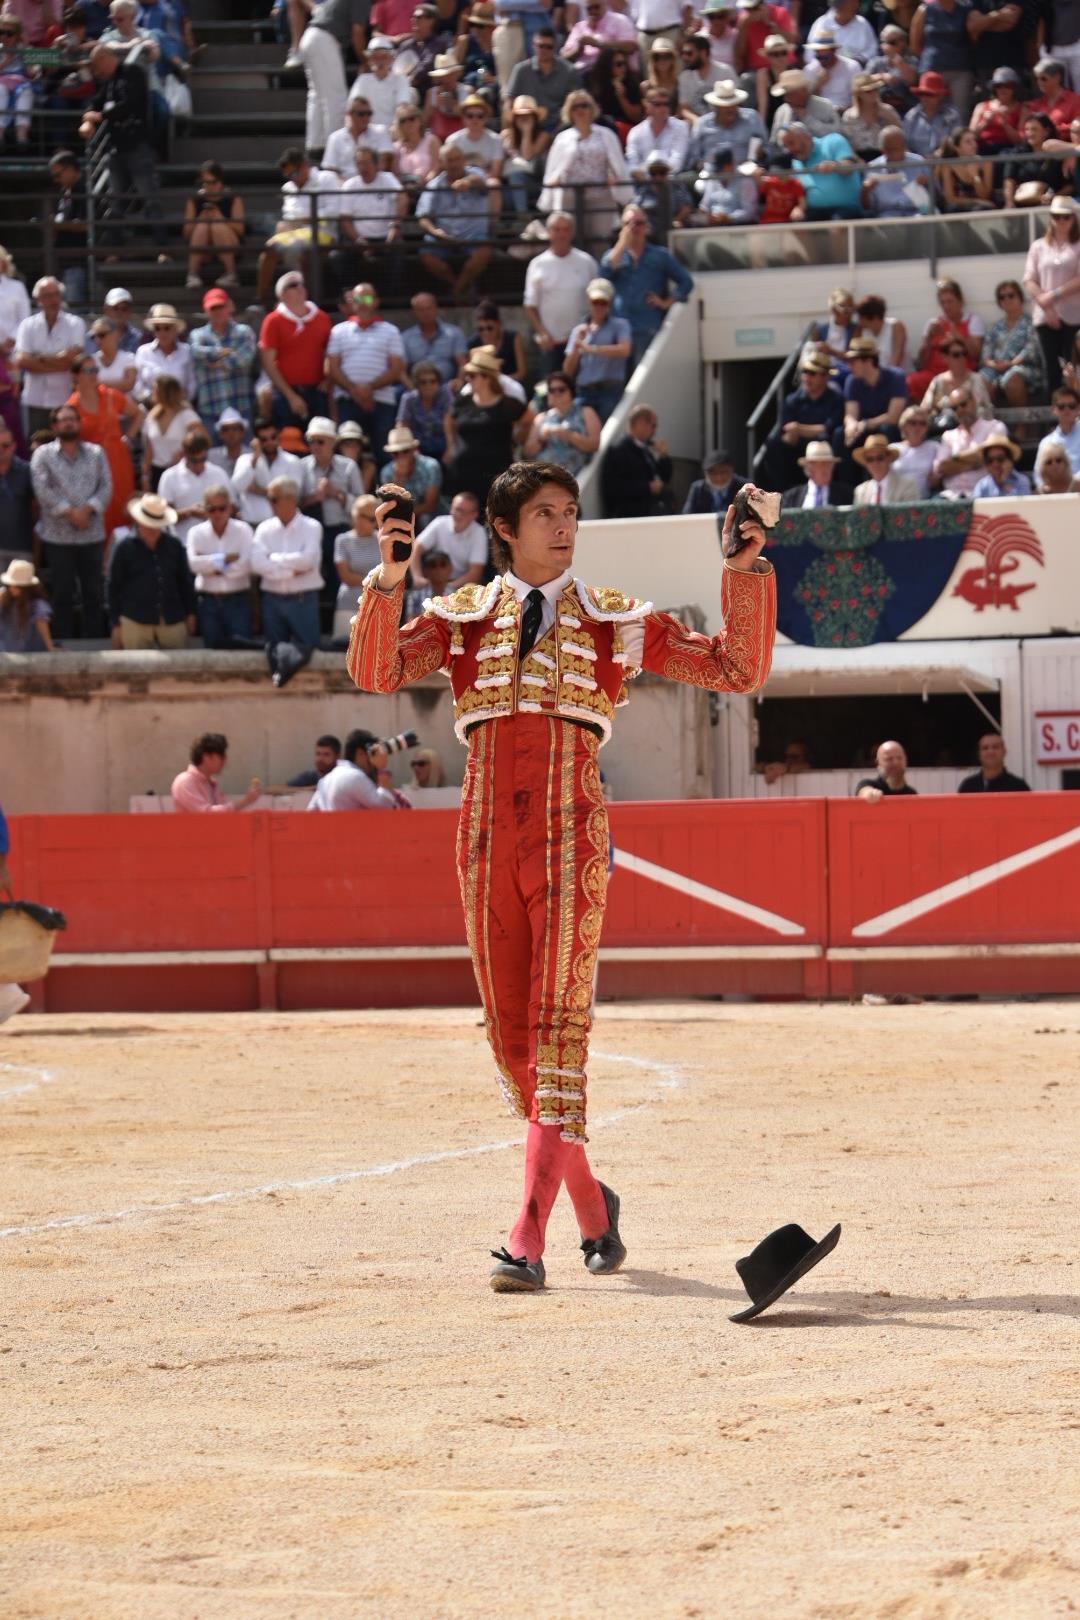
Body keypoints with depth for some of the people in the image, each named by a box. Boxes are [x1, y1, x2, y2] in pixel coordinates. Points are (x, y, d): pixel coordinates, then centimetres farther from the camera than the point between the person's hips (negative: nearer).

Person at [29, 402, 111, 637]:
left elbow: (106, 486, 2)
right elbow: (42, 489, -9)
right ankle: (62, 643, 8)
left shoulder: (96, 453, 11)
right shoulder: (43, 455, 3)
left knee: (94, 592, 6)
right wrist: (69, 512, -16)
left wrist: (88, 509, -14)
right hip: (58, 536, -2)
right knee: (62, 594, 2)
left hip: (93, 535, 2)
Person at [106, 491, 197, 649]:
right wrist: (115, 624, 0)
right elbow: (112, 587, 2)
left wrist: (190, 614, 16)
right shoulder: (124, 548, -1)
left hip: (172, 621, 3)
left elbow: (185, 581, 16)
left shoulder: (174, 545, 7)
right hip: (135, 622, -3)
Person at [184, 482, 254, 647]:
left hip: (237, 600, -2)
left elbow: (245, 565, -13)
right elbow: (193, 563, -14)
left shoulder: (243, 530, -1)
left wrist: (211, 566, -9)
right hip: (208, 601, 2)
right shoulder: (196, 532, 2)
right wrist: (225, 559, -13)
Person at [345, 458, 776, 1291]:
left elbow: (740, 669, 6)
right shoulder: (462, 619, 11)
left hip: (571, 834, -3)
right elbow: (376, 670, -4)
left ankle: (530, 1237, -19)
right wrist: (388, 580, -18)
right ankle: (590, 1203, 28)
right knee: (509, 1035, 7)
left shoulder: (618, 622, 9)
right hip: (490, 837, 3)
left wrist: (746, 570, -6)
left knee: (558, 1025, -13)